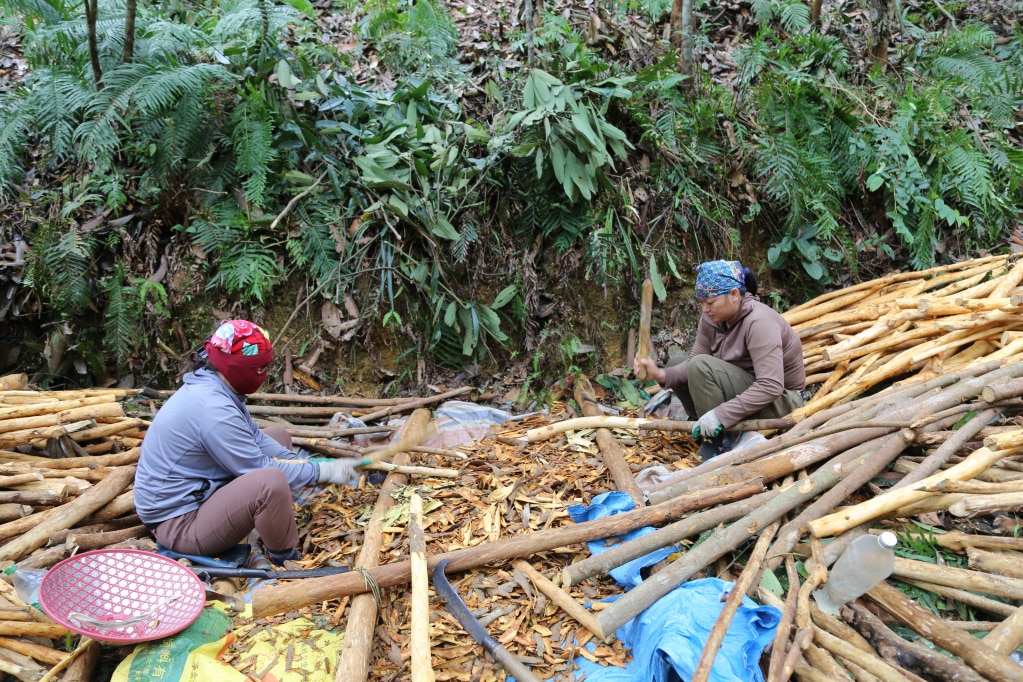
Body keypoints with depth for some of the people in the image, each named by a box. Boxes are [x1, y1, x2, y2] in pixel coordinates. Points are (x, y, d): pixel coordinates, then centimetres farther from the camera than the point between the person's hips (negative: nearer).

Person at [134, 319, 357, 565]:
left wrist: (302, 463, -6)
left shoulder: (210, 387, 0)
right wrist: (323, 471, -15)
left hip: (197, 492, 10)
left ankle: (280, 528, 12)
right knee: (272, 483, -34)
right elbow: (261, 469, -22)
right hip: (178, 524, -10)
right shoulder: (212, 408, -29)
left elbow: (255, 437, 7)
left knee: (278, 436, 13)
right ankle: (286, 562, -10)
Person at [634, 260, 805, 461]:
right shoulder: (711, 319, -5)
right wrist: (661, 375, -29)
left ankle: (722, 444, -16)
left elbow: (771, 387, -34)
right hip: (746, 390, 8)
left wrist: (721, 415, -37)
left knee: (702, 367, -26)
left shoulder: (758, 322, -27)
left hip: (780, 401, -8)